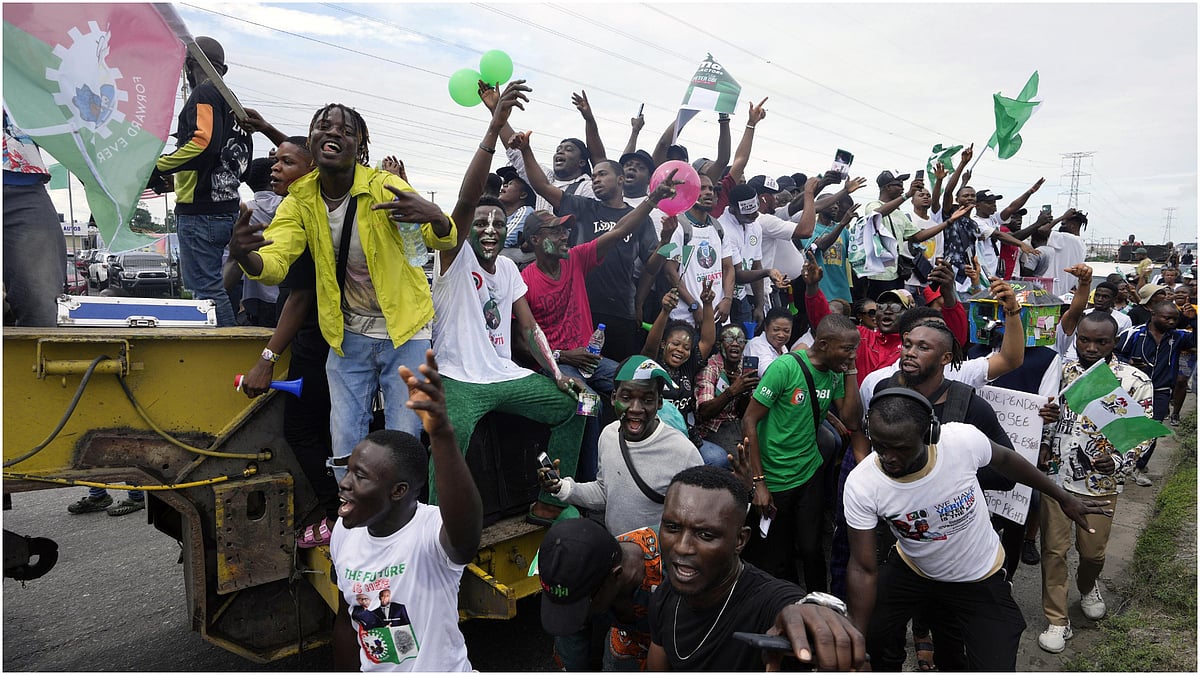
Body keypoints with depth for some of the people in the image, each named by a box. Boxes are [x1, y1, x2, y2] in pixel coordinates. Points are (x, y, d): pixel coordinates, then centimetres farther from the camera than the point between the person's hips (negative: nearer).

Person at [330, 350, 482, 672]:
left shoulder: (432, 533, -32)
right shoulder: (344, 533, -11)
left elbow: (467, 533, -57)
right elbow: (346, 619, 4)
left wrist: (441, 434, -70)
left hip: (439, 667, -5)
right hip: (371, 669, 5)